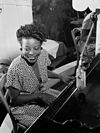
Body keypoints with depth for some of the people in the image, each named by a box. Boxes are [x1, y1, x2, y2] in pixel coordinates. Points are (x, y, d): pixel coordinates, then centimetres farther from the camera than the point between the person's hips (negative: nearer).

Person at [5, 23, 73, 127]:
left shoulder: (43, 54, -13)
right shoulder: (15, 68, -32)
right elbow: (15, 99, -20)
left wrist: (60, 77, -1)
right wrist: (40, 95, -27)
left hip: (41, 92, 7)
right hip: (23, 107, -6)